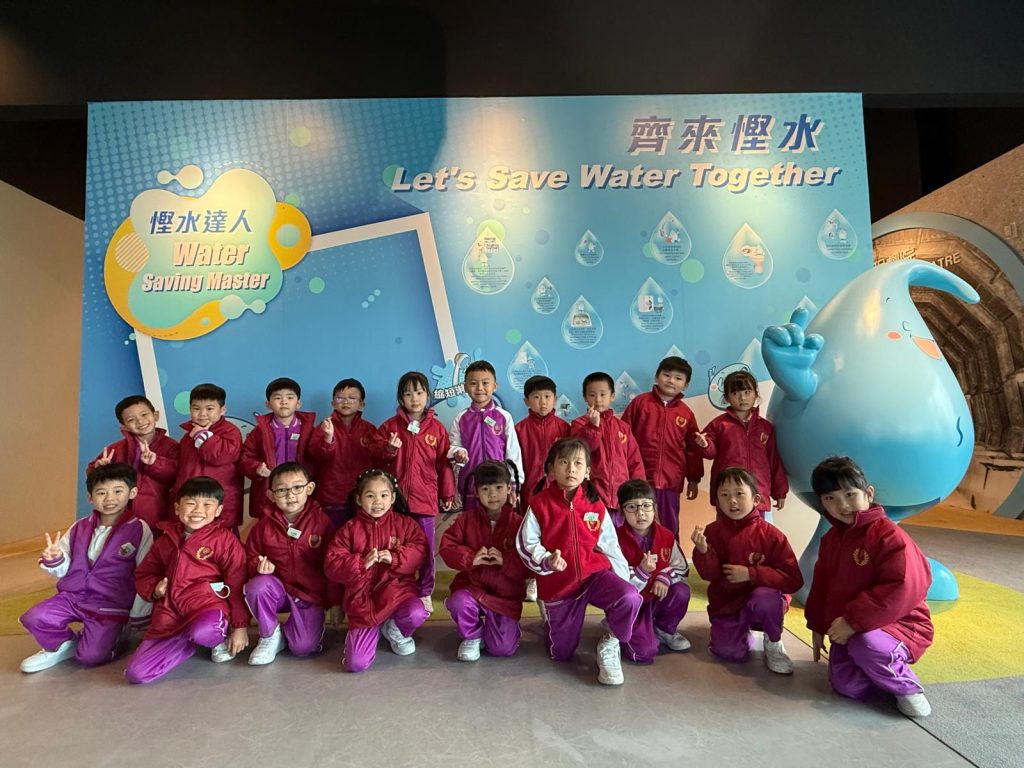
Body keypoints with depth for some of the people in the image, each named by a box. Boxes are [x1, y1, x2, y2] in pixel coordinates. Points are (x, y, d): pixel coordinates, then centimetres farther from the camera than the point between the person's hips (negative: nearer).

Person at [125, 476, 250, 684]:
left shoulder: (225, 538, -4)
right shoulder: (166, 540, 12)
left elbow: (237, 584, -4)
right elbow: (143, 574, 25)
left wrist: (240, 626, -5)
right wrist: (154, 589, 1)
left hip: (208, 605, -5)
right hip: (170, 614, 5)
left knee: (203, 632, -40)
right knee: (136, 673, -9)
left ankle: (221, 637, -2)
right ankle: (188, 641, 14)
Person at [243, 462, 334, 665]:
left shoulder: (322, 521, -10)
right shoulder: (265, 524, -3)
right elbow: (250, 557, 9)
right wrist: (258, 566, -16)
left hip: (312, 595, -2)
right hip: (278, 589, 2)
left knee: (303, 647, -19)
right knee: (257, 586, -31)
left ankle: (289, 629, 18)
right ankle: (270, 635, -4)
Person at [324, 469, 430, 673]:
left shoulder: (405, 524, 3)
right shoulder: (350, 529, 2)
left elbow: (421, 552, -7)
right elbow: (331, 564, -4)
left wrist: (395, 558, -21)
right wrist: (361, 563, -18)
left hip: (397, 588, 0)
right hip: (363, 596, 0)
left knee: (416, 614, -34)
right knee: (356, 663, -11)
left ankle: (395, 631, 6)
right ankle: (374, 629, 25)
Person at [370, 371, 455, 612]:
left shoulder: (436, 428, 2)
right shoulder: (390, 425, 2)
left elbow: (444, 463, 4)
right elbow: (374, 452, 2)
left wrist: (448, 493, 5)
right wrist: (389, 449, -19)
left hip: (425, 498, 0)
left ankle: (425, 593, 26)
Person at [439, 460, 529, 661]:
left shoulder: (518, 523, -8)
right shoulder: (467, 519, -2)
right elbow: (446, 547, -5)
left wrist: (506, 560, -26)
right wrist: (471, 558, -20)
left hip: (506, 594, -1)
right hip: (472, 586, 1)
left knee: (502, 649, -11)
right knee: (459, 603, -32)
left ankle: (501, 624, 26)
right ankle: (472, 636, 2)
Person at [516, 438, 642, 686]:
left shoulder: (596, 506, -5)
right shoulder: (540, 504, -11)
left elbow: (610, 547, 3)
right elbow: (525, 544, -7)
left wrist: (623, 581, 0)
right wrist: (547, 561, -24)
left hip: (595, 573, 1)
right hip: (558, 584, 0)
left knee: (630, 598, -30)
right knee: (561, 654, 11)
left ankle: (609, 645, 0)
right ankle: (552, 621, 46)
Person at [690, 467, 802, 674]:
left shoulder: (771, 534, -13)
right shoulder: (713, 531, -5)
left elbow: (793, 579, -18)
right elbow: (710, 574, -9)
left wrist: (750, 574, -25)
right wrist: (703, 551, -29)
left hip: (762, 599, -2)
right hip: (726, 604, 2)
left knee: (765, 598, -36)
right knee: (729, 652, -19)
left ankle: (773, 643, -4)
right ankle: (744, 630, 18)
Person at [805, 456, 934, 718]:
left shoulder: (888, 535, -19)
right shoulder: (830, 540, 7)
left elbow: (903, 590, -27)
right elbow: (821, 586, 17)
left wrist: (854, 621, -27)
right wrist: (817, 627, 16)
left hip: (900, 625, -6)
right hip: (846, 629, 6)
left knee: (866, 645, -37)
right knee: (847, 686, -11)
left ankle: (907, 687, -5)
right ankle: (887, 668, 20)